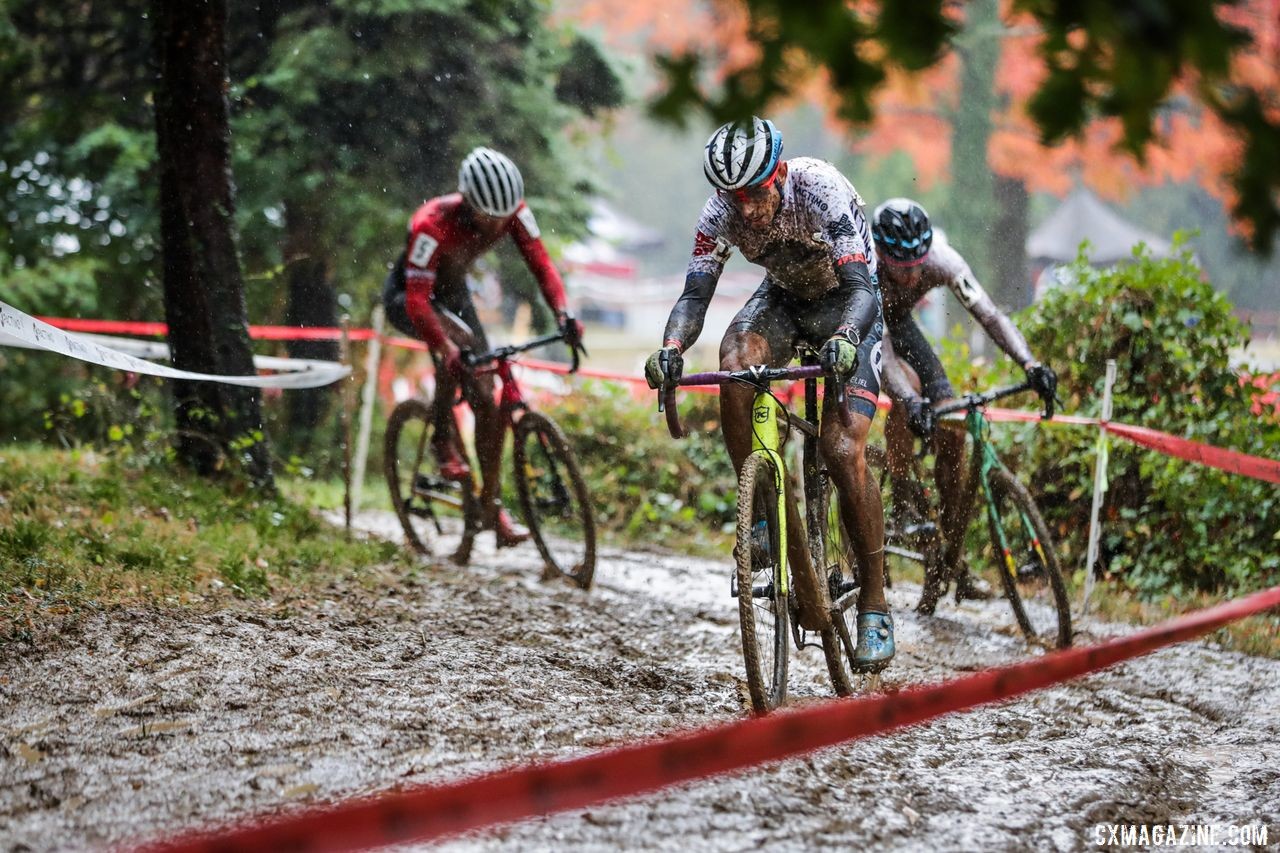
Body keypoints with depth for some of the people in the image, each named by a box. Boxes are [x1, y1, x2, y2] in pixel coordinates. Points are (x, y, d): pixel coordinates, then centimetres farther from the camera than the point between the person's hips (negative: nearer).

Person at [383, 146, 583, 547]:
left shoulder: (514, 212, -24)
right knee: (458, 341, -37)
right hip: (406, 295, -5)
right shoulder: (433, 224, -39)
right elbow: (417, 300, -43)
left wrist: (563, 314, -40)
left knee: (487, 398, -4)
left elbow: (541, 263, -22)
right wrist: (447, 349, -57)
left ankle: (492, 505, 5)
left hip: (452, 291, 5)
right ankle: (443, 438, -16)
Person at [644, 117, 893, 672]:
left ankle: (874, 604, -7)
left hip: (846, 303, -4)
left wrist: (845, 338, -60)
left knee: (843, 452, -20)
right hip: (783, 297, 4)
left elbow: (862, 286, -39)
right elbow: (695, 294, -25)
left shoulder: (822, 191, -32)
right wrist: (671, 347, -47)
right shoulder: (721, 214, -21)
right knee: (734, 365, -31)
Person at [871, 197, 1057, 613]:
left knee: (951, 434, -8)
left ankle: (954, 563, 2)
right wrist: (909, 401, -63)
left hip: (898, 322, 4)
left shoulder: (940, 259, -31)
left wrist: (1030, 364, -52)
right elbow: (879, 349, -48)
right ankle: (901, 494, -14)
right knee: (909, 386, -35)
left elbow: (988, 313, -37)